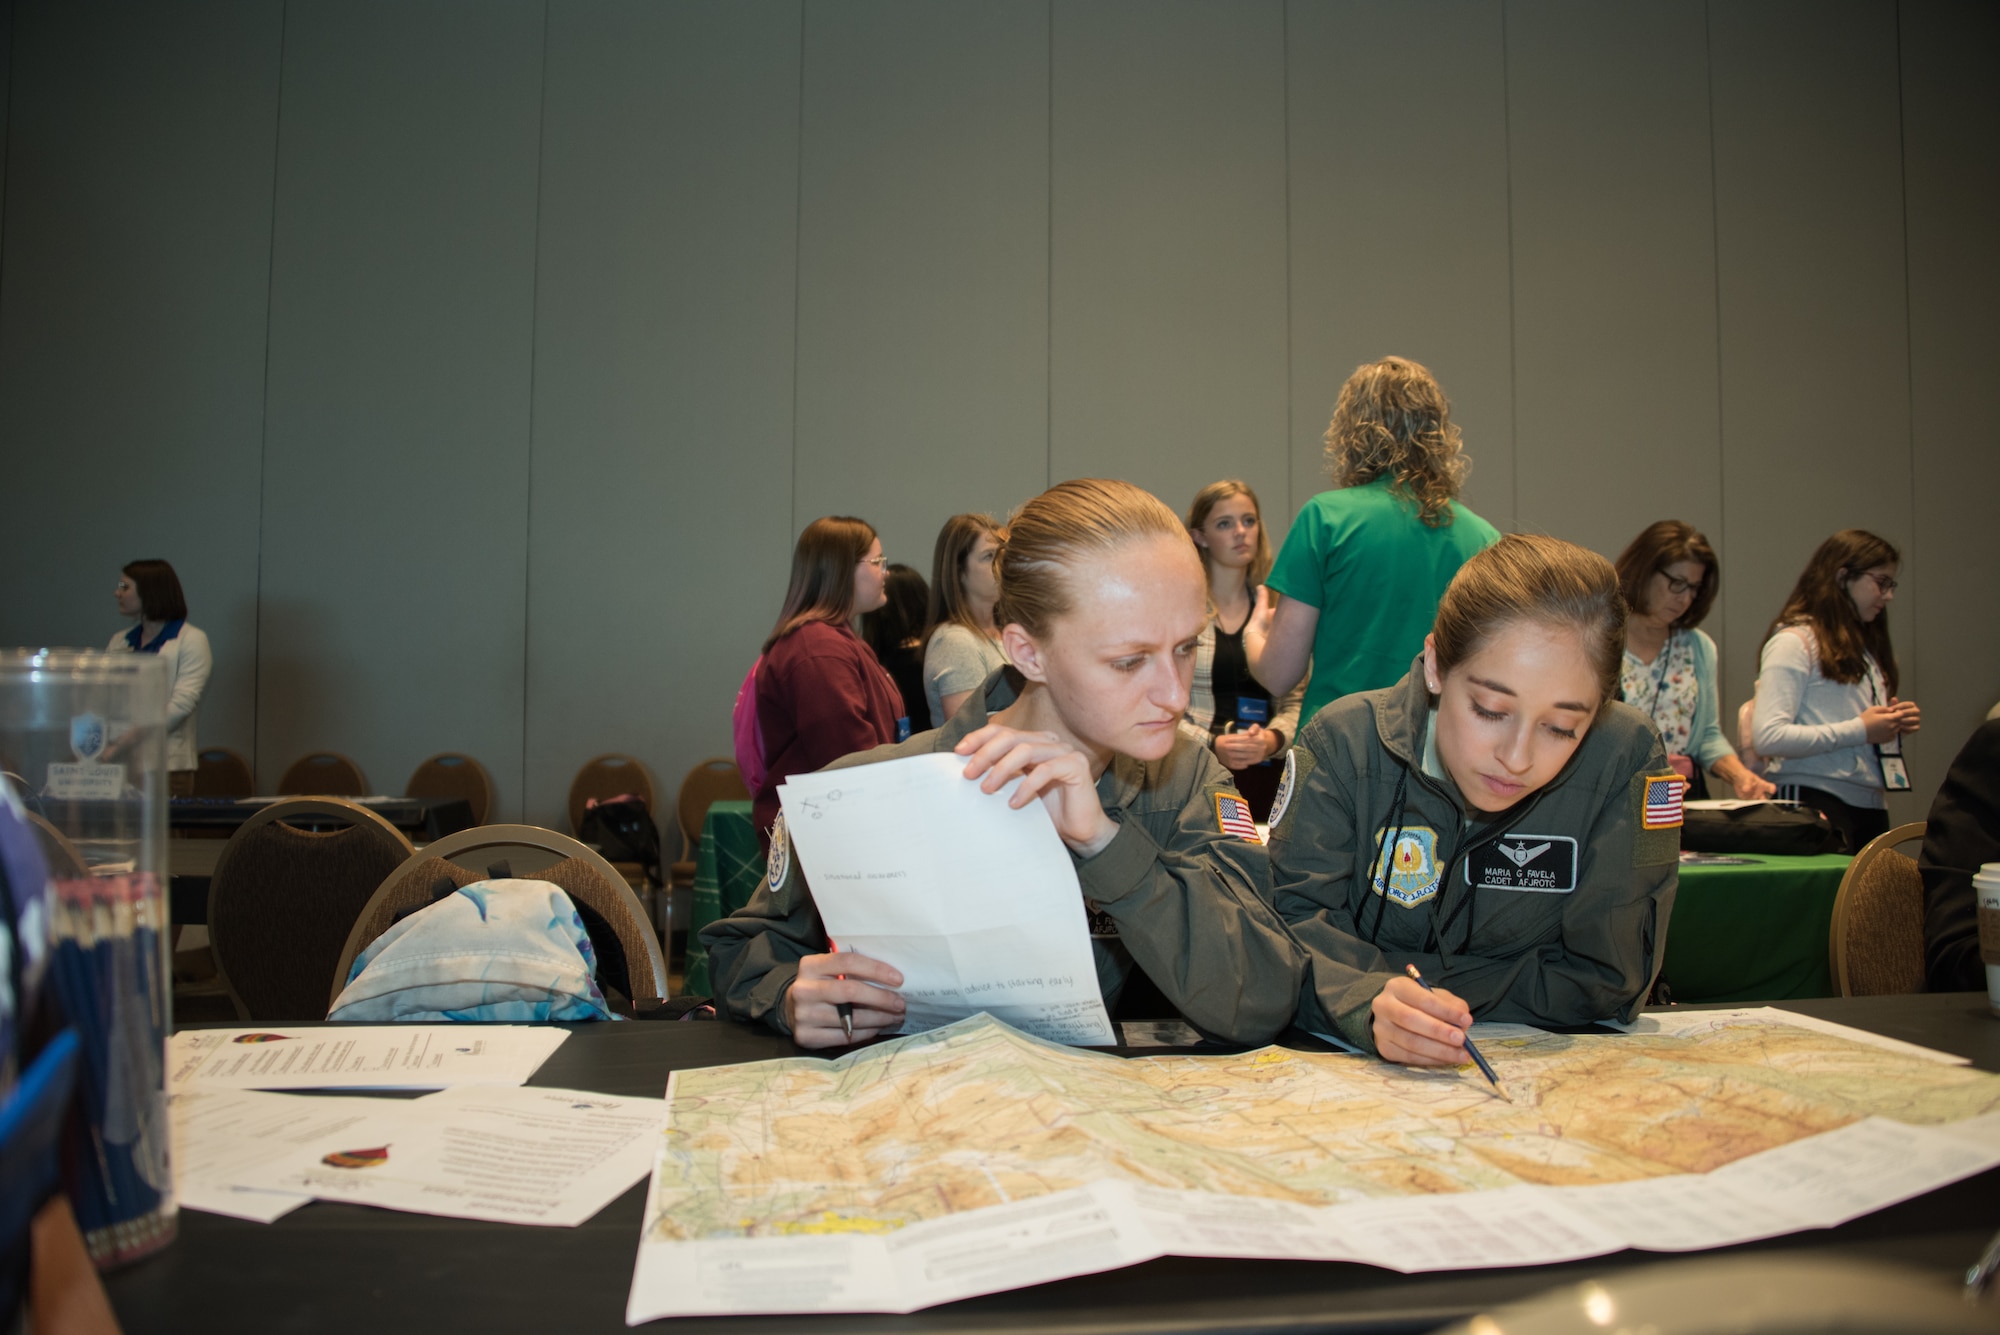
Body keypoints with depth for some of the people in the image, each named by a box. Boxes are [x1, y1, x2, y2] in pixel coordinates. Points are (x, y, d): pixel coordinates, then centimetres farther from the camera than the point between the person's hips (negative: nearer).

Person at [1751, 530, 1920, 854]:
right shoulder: (1794, 641, -7)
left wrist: (1895, 724, 5)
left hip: (1870, 804, 8)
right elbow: (1768, 737, -19)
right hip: (1813, 803, -8)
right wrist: (1859, 730, -16)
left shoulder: (1866, 645, 19)